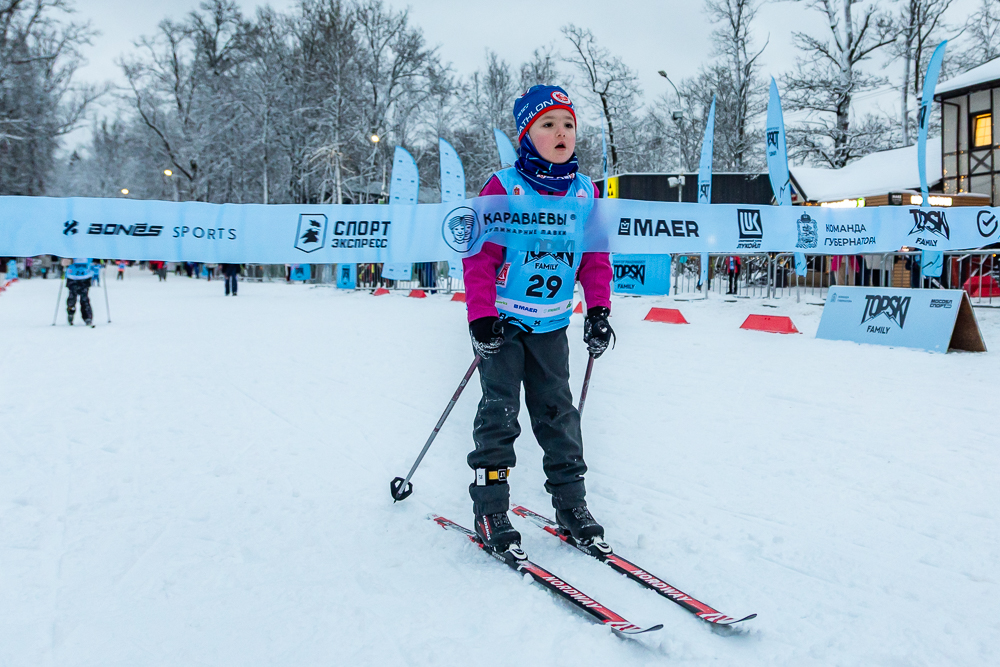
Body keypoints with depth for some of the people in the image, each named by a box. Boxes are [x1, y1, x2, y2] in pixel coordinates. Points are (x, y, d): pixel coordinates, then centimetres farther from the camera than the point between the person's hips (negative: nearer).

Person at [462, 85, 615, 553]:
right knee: (500, 409, -2)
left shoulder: (586, 193, 3)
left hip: (552, 323, 4)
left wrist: (598, 311, -3)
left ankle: (572, 503, 18)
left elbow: (595, 257, 7)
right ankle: (489, 509, 7)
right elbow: (480, 256, -12)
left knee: (558, 410, 9)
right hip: (504, 318, -4)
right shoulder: (503, 188, -11)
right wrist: (481, 317, -18)